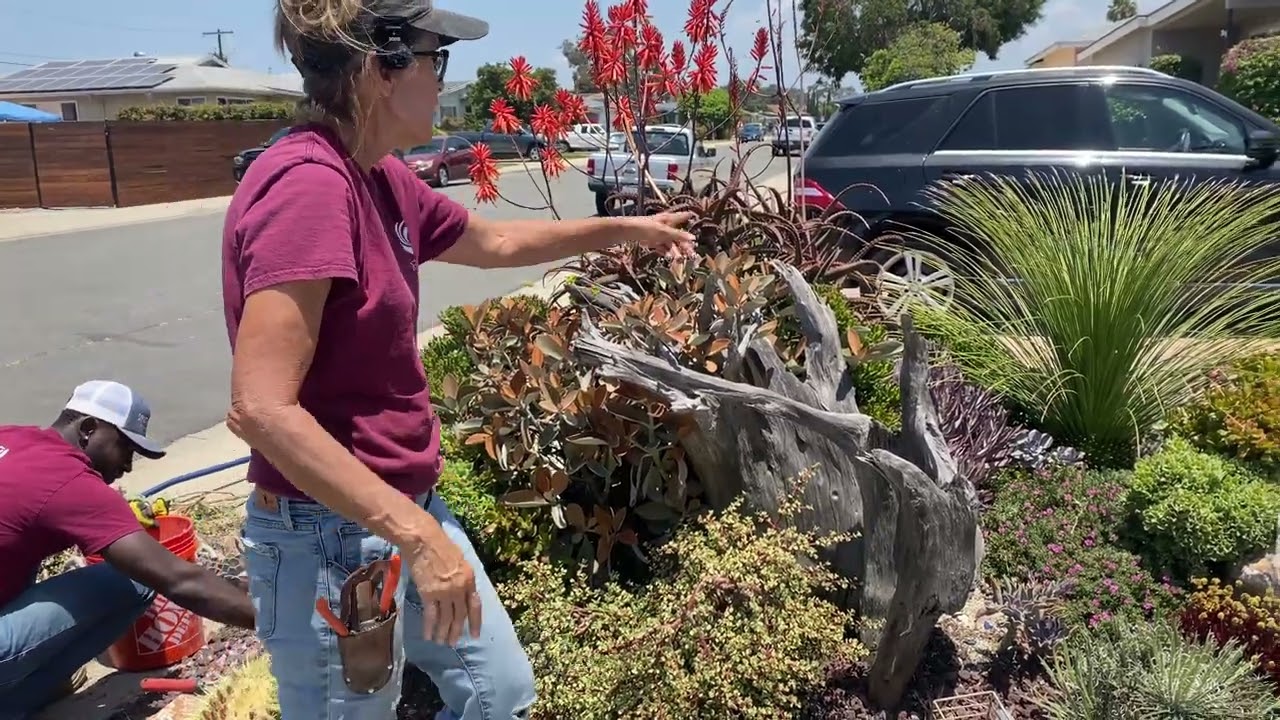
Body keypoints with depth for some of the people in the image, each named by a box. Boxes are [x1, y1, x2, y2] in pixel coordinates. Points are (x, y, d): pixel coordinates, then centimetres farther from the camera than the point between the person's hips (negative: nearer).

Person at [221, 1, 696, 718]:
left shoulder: (380, 177, 4)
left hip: (406, 506, 9)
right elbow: (261, 408, -29)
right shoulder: (309, 183, -24)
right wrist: (415, 534, -28)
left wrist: (624, 228, 26)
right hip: (331, 535, -9)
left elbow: (496, 241, 22)